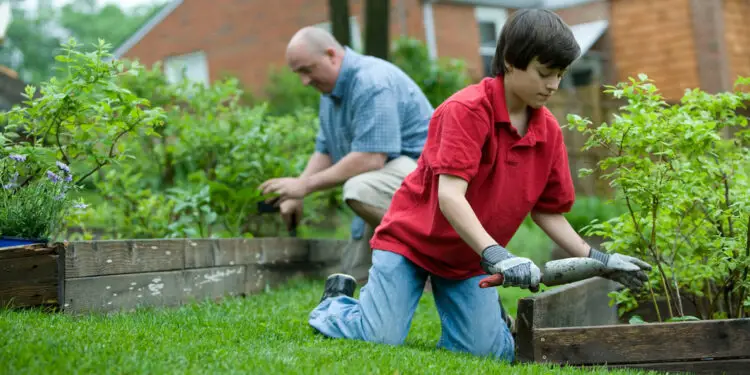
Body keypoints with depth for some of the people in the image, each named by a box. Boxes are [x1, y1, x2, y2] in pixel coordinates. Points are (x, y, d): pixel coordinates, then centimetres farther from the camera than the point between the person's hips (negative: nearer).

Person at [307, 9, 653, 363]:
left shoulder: (549, 131, -3)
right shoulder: (466, 109, -23)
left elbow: (547, 211, 5)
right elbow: (449, 195, -31)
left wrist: (596, 259, -5)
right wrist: (495, 255, -41)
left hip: (470, 258, 5)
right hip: (411, 238, -5)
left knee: (488, 351, -10)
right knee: (382, 339, -15)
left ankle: (488, 308, 24)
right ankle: (336, 302, 17)